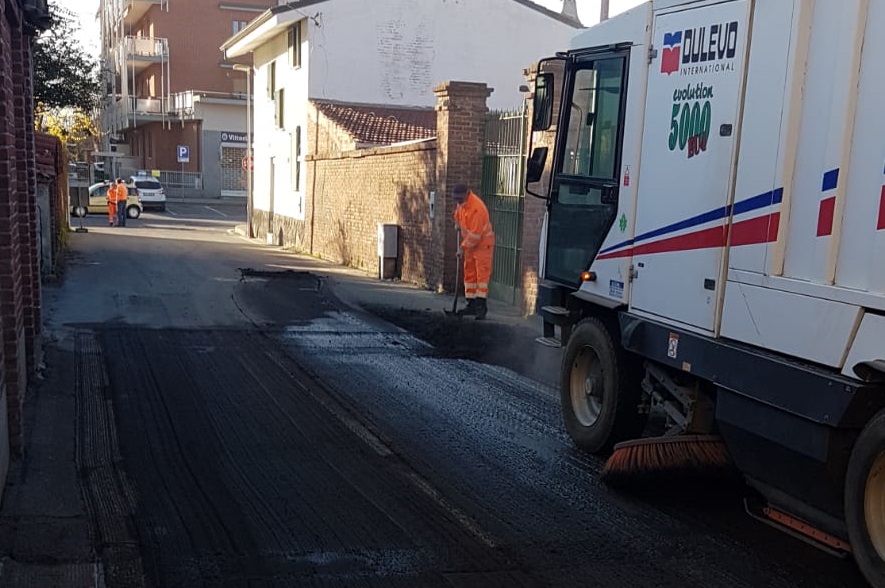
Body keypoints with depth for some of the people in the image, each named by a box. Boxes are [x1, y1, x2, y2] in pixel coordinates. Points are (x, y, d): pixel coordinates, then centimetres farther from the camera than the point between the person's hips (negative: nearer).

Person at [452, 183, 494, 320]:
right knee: (469, 274, 10)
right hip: (469, 244, 9)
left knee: (482, 274, -11)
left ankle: (481, 306, -13)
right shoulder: (462, 202, -1)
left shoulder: (477, 208, -28)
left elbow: (475, 234, -27)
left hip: (483, 244, -9)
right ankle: (471, 304, 16)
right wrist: (458, 224, 13)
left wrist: (463, 248, -22)